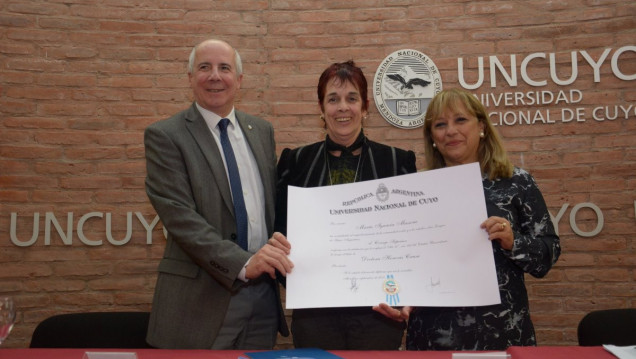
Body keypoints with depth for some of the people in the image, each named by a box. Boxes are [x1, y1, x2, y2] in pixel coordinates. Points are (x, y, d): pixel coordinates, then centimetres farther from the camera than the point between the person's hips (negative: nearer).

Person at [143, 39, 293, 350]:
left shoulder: (262, 131, 10)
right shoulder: (164, 136, -6)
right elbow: (179, 216, -15)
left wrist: (279, 240, -6)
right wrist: (243, 263, -24)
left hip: (264, 293, 5)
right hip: (202, 296, -4)